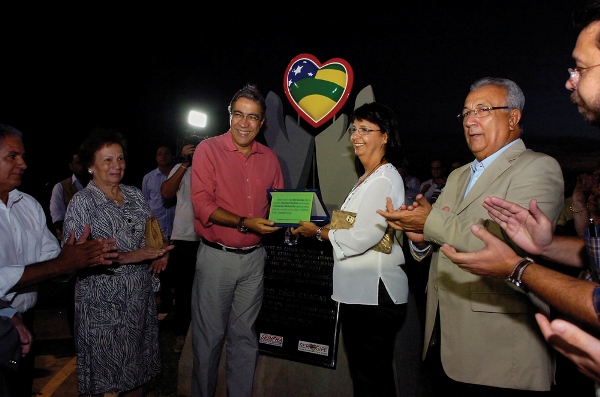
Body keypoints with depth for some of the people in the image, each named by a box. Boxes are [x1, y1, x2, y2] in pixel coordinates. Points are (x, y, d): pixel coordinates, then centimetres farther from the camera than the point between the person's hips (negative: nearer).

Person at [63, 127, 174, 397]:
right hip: (103, 301, -5)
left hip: (141, 294, 5)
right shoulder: (82, 203, -9)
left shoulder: (135, 195, 8)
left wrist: (161, 251, -5)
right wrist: (127, 257, -23)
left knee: (138, 371, 14)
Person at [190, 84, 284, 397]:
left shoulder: (269, 158, 6)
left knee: (245, 335, 15)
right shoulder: (209, 150, -7)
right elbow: (202, 205, -14)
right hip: (216, 256, -3)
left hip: (254, 257, 4)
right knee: (209, 335, 9)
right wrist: (246, 223, -22)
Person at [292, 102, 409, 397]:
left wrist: (319, 232, -10)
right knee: (360, 372, 21)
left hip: (374, 294, -10)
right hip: (357, 290, 10)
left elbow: (362, 237, -22)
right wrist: (314, 226, 4)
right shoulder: (366, 179, 15)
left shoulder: (385, 180, -16)